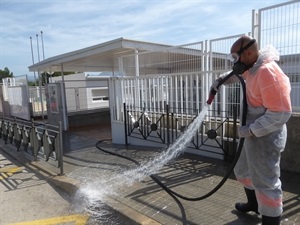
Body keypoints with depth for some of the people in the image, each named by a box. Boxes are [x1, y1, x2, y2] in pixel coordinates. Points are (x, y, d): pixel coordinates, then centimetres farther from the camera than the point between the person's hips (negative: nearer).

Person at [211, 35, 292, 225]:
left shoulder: (267, 72, -25)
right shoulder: (254, 68, 6)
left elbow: (281, 113, -27)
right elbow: (237, 73, 30)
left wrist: (251, 130, -24)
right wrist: (221, 80, 14)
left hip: (265, 136, -10)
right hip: (256, 134, 11)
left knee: (265, 181, 0)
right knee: (244, 170, 25)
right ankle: (254, 203, 47)